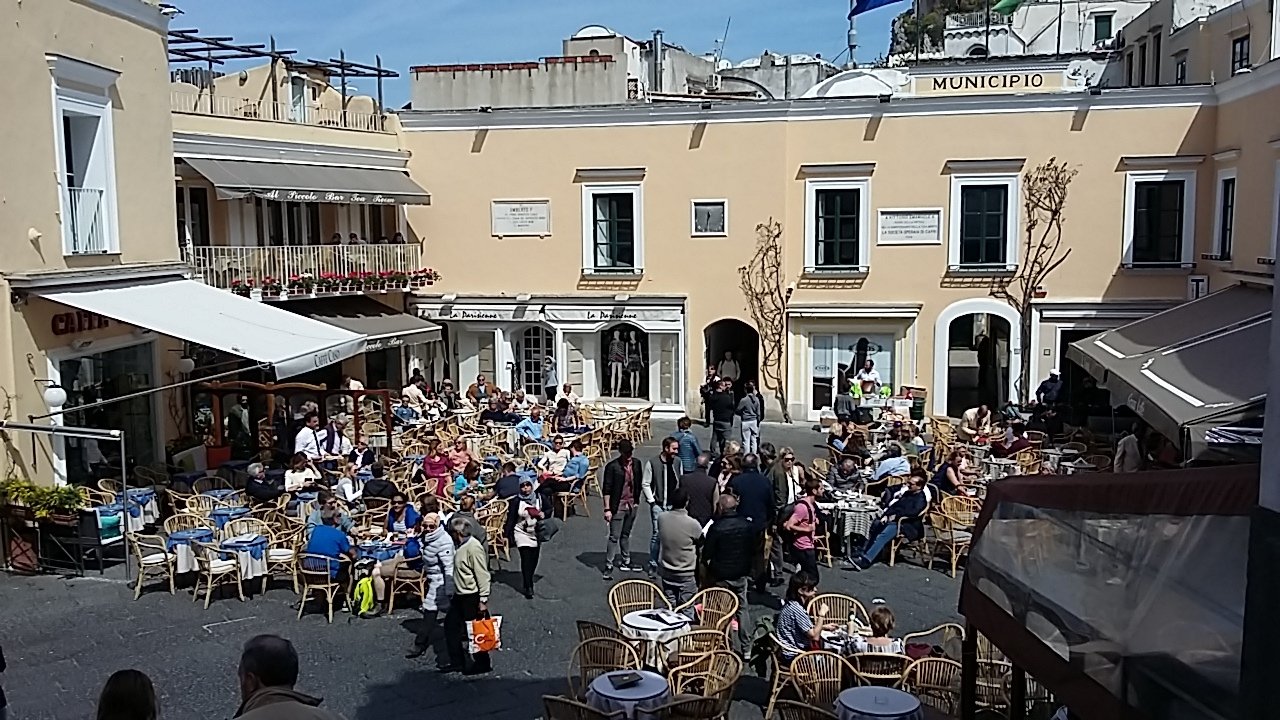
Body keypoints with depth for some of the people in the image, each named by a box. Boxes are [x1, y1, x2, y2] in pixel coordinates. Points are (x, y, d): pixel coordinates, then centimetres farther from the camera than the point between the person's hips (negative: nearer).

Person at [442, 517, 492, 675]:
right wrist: (453, 594, 21)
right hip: (460, 596, 10)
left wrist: (483, 600, -23)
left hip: (472, 597, -10)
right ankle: (457, 662, 24)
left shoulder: (474, 548, -22)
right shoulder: (460, 546, 8)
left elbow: (483, 576, -23)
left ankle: (483, 663, 18)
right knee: (450, 624, 14)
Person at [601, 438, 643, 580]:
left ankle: (625, 561, 29)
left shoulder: (636, 464, 2)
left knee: (626, 535, 18)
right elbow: (606, 489, -12)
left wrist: (636, 500, 10)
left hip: (631, 505, 5)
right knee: (614, 537, -4)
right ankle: (608, 566, 0)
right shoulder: (612, 466, -14)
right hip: (618, 506, -5)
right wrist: (607, 509, -14)